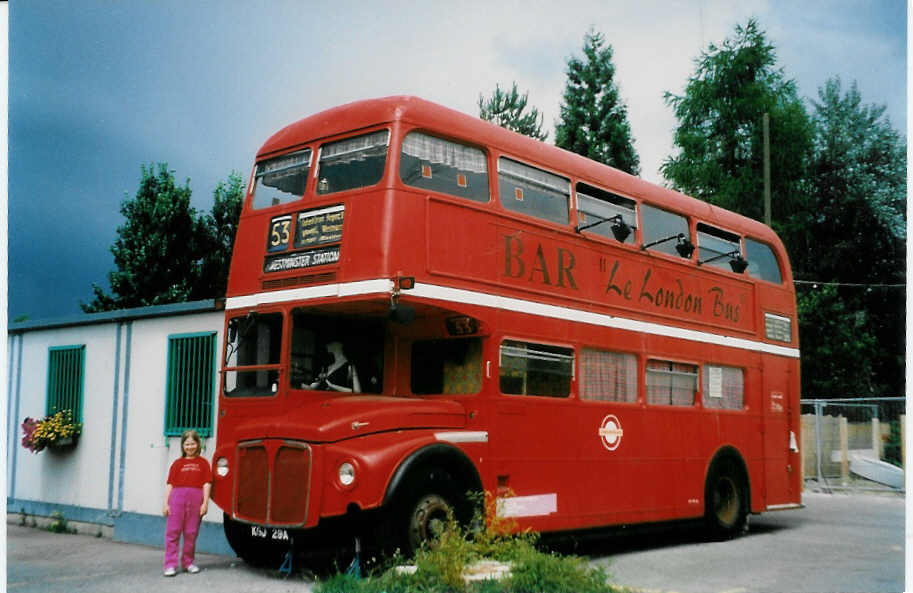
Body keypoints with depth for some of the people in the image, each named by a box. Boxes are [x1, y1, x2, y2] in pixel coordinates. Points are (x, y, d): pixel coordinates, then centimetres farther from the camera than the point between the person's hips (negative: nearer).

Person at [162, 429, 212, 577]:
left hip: (196, 498, 0)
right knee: (173, 531, -2)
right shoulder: (177, 463, 11)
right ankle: (170, 565, 1)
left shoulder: (203, 463, 9)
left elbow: (207, 484, 4)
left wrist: (205, 503, -4)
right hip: (177, 496, 0)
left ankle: (188, 562, 21)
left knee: (191, 533, 7)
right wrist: (166, 504, 0)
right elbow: (170, 484, 7)